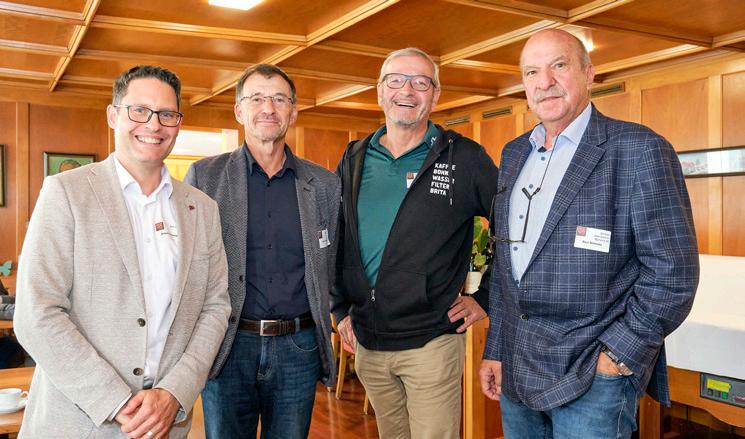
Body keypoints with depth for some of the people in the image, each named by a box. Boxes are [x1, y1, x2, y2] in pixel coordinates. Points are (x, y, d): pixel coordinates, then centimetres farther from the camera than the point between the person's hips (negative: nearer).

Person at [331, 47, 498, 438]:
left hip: (431, 343, -4)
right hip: (366, 343, 4)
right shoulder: (354, 160, 6)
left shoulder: (464, 158, -7)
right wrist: (341, 310, 10)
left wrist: (485, 299, -5)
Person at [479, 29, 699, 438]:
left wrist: (618, 355, -13)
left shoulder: (639, 149, -10)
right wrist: (494, 351, 12)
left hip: (593, 377, -5)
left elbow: (673, 270, -12)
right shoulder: (513, 154, 9)